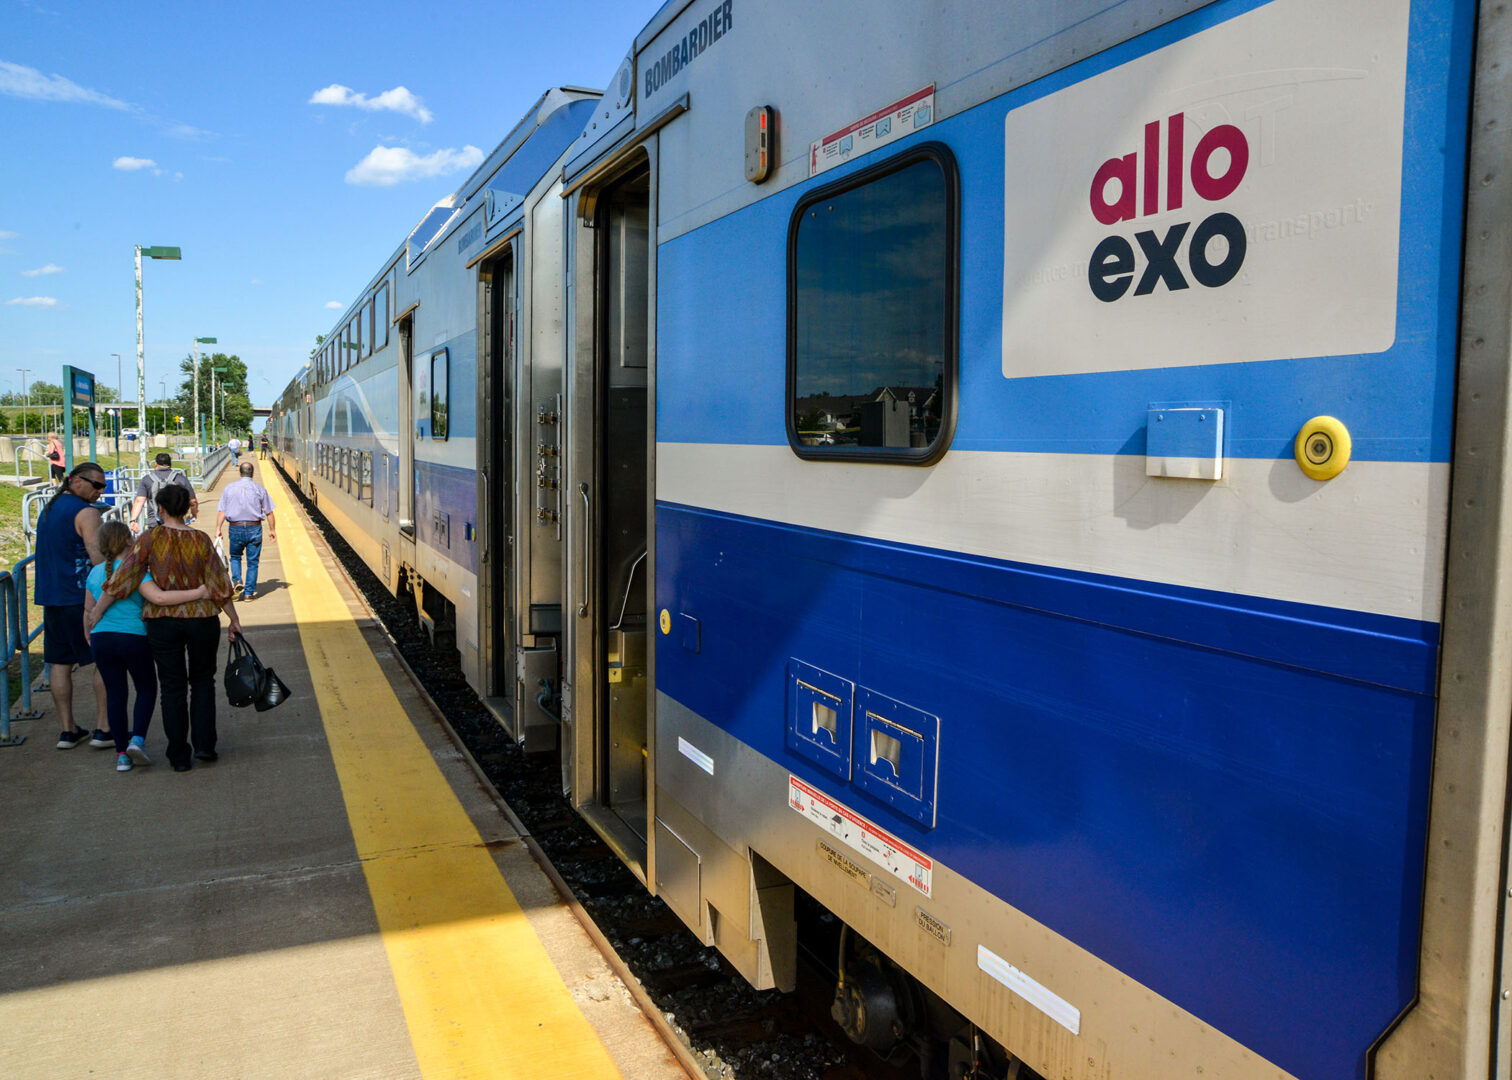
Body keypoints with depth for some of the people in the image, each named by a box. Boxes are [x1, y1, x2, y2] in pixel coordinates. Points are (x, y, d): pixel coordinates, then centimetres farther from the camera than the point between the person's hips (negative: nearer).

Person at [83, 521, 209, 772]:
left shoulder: (95, 573, 7)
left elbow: (88, 611, 16)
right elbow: (158, 597, -26)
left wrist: (89, 639, 30)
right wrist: (197, 593, -27)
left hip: (101, 639, 5)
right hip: (134, 638, -5)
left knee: (115, 693, 11)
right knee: (146, 688, 15)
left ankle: (122, 753, 13)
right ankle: (137, 739, -2)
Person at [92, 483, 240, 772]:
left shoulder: (150, 539, -7)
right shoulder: (201, 540, -4)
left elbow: (123, 578, -9)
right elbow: (220, 585, -3)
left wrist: (96, 612, -1)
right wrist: (234, 620, 5)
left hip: (162, 622, 0)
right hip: (202, 619, 1)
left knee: (173, 688, 9)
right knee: (202, 682, 19)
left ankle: (179, 757, 12)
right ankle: (203, 744, 9)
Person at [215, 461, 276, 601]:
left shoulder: (229, 488, 1)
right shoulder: (259, 489, -1)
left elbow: (221, 511, -4)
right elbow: (269, 512, 1)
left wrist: (218, 528, -2)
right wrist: (272, 529, 10)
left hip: (236, 528, 1)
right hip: (254, 528, -1)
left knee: (235, 556, 21)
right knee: (252, 561, 6)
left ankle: (236, 580, -2)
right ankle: (249, 593, 5)